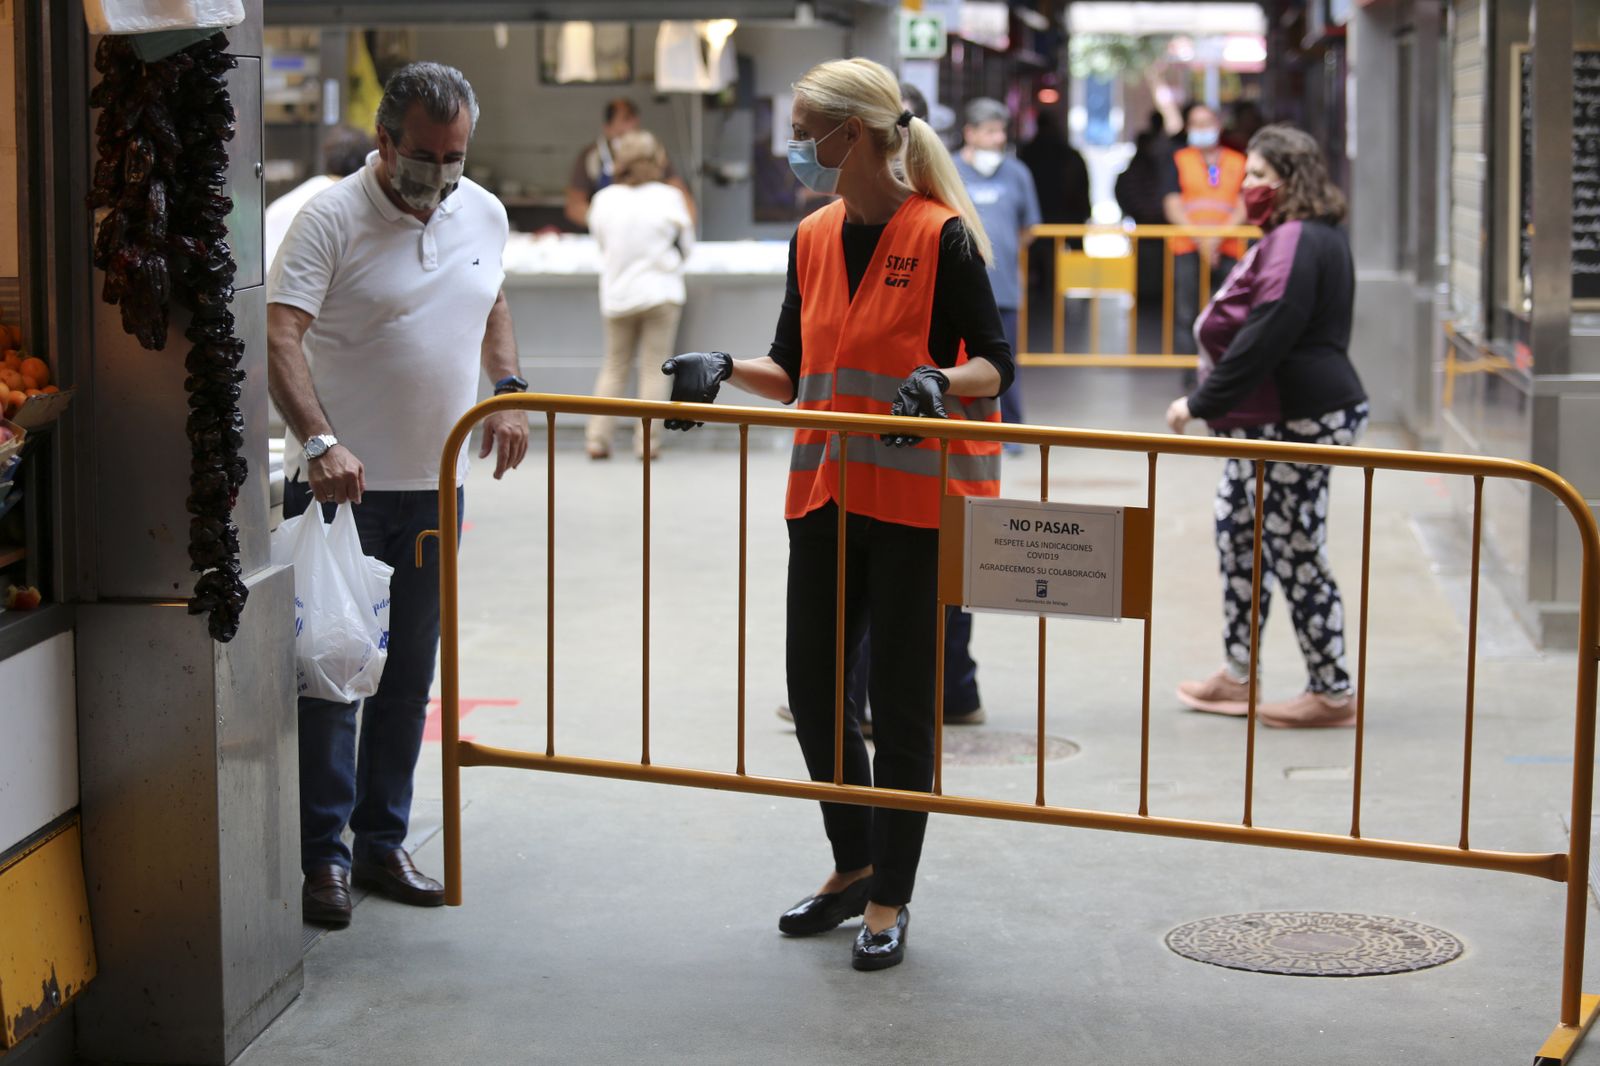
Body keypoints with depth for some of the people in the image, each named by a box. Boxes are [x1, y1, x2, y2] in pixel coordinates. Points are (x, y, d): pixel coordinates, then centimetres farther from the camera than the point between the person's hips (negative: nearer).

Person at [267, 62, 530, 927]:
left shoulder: (483, 215, 7)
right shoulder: (331, 219, -13)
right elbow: (279, 337, -21)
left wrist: (509, 389, 8)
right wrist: (319, 441, -34)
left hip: (434, 484, 6)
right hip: (342, 483, -6)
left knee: (410, 675, 11)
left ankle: (383, 841, 21)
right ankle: (322, 853, 5)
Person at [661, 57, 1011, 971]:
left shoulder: (941, 236, -9)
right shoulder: (814, 239, 10)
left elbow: (995, 362, -8)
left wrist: (942, 382, -28)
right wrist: (723, 370, -1)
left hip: (917, 496, -6)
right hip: (826, 492, 7)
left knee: (900, 698, 2)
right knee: (813, 687, 10)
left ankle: (891, 897, 15)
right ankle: (855, 866, 30)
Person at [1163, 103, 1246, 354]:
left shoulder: (1238, 162, 13)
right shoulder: (1180, 160, 11)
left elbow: (1243, 208, 4)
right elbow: (1172, 206, 2)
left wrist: (1218, 237, -12)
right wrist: (1199, 239, -10)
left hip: (1227, 249, 1)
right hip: (1188, 250, -1)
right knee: (1186, 316, -7)